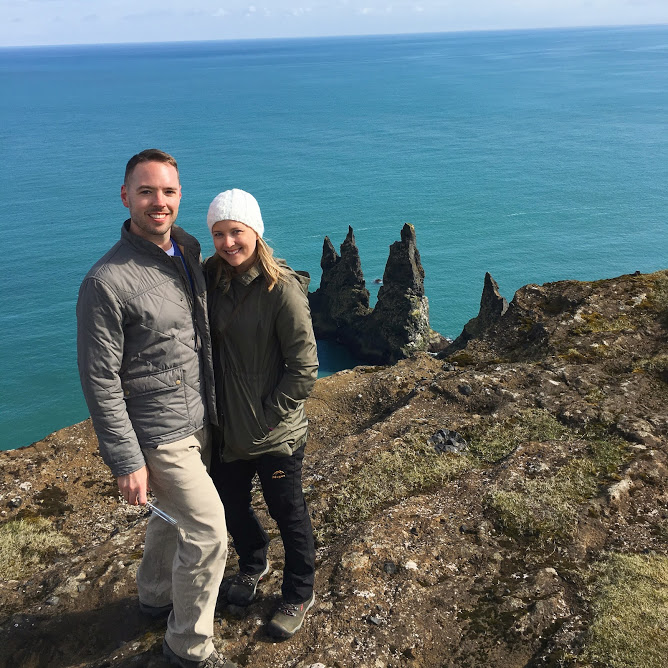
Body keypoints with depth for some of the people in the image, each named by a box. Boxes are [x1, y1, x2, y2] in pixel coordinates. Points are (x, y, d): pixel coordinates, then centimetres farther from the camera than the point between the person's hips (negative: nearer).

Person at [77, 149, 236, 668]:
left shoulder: (188, 251, 2)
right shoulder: (107, 283, -22)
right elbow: (100, 382, -19)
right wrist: (126, 461, -18)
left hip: (198, 423, 7)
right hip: (160, 436, -7)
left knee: (172, 517, 24)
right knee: (208, 534, 0)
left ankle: (156, 596, 50)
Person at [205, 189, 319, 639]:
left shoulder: (282, 289, -19)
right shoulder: (211, 279, -2)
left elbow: (304, 369, -17)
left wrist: (268, 416, -15)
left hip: (276, 434, -5)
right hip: (226, 429, 6)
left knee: (289, 516, 14)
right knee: (231, 507, 24)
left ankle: (299, 596, 38)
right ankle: (254, 563, 54)